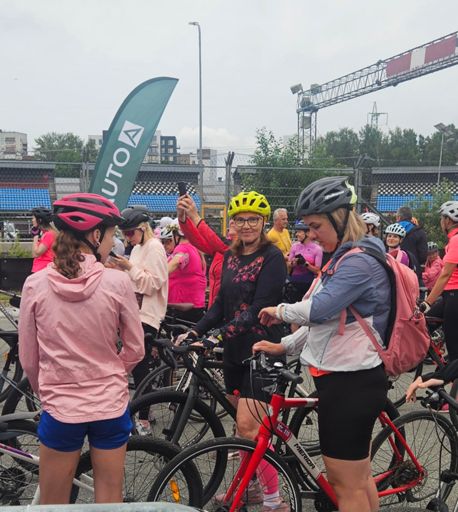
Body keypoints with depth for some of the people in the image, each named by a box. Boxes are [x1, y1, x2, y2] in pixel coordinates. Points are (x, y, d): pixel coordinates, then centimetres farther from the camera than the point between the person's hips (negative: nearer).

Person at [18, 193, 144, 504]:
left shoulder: (35, 284, -9)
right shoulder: (118, 282, -13)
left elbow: (28, 360, -1)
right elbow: (135, 351, -4)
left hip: (60, 409, 1)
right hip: (110, 406, 0)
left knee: (52, 504, 18)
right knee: (111, 501, 17)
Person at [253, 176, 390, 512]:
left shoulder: (360, 261, -19)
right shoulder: (345, 258, 15)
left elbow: (318, 309, -28)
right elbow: (326, 319, 16)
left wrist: (280, 311, -10)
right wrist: (285, 346, 8)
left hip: (351, 383, -10)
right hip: (345, 377, 11)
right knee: (359, 477, 22)